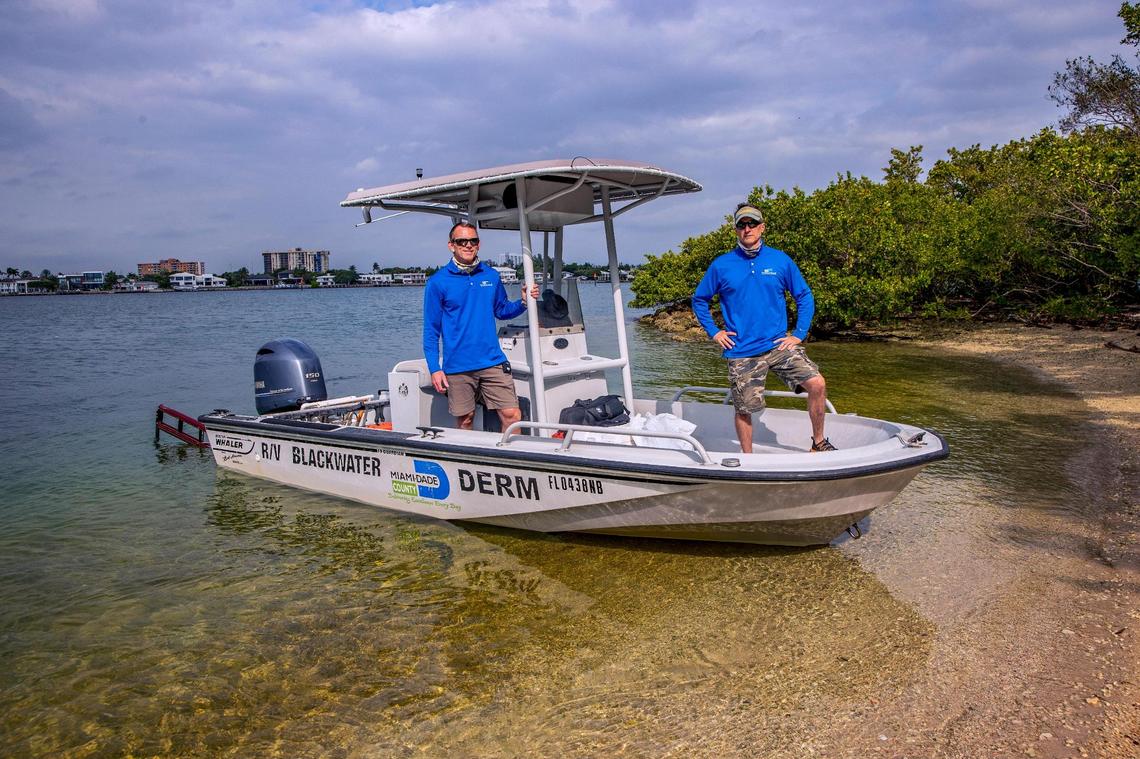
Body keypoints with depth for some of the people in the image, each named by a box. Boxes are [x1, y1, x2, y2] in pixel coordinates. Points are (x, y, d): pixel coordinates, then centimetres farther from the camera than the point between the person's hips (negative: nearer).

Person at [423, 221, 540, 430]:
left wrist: (523, 303, 0)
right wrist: (434, 369, -7)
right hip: (457, 368, -2)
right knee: (465, 421, 9)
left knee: (512, 415, -4)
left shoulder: (491, 276, 7)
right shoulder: (438, 282, -2)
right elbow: (431, 330, -1)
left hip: (494, 363, 2)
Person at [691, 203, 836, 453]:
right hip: (741, 353, -1)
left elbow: (804, 296, 10)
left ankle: (819, 443, 7)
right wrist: (713, 332, 3)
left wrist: (799, 334, 1)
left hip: (778, 345, 1)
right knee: (744, 410, 4)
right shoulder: (721, 265, 0)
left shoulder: (781, 260, 3)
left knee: (817, 384, -13)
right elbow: (699, 299, 12)